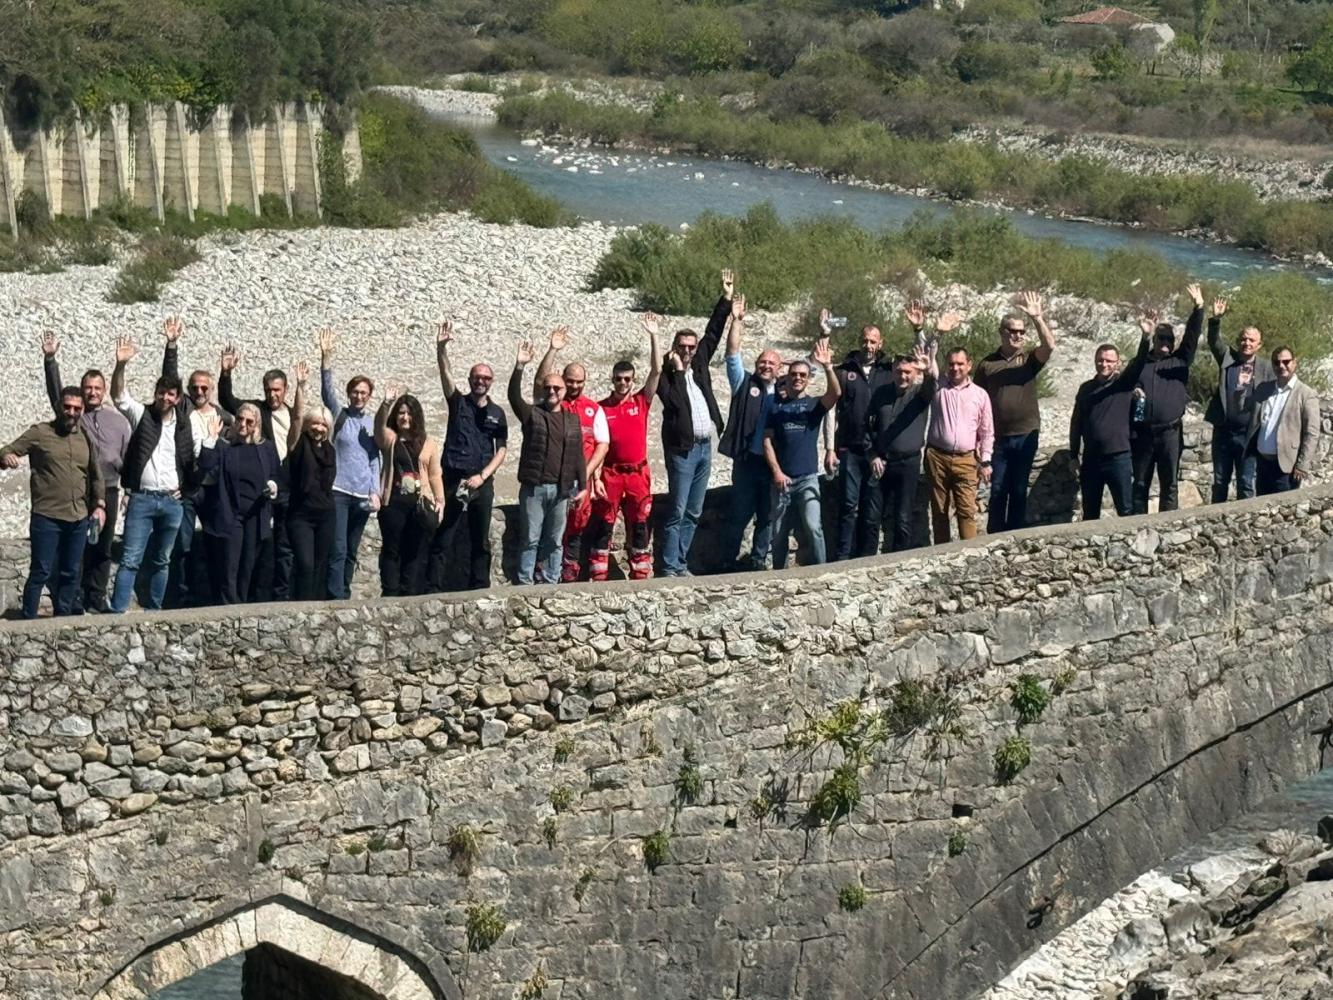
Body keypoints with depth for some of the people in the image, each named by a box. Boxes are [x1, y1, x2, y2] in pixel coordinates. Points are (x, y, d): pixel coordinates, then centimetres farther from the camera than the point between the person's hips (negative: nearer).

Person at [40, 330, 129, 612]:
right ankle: (76, 598, 4)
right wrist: (50, 359, -24)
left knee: (102, 548, 6)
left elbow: (128, 457, 10)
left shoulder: (118, 420, 9)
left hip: (107, 491, 2)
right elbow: (55, 391, -10)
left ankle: (96, 599, 13)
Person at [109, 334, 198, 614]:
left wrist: (188, 488, 4)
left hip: (172, 502, 3)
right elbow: (118, 395, -13)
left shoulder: (185, 426, 7)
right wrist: (120, 365, -28)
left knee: (161, 562, 10)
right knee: (130, 560, -8)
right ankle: (117, 613, -12)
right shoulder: (142, 415, 2)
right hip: (142, 499, -3)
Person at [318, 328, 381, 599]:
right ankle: (336, 599, -11)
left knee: (351, 552, 11)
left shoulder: (373, 422, 11)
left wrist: (375, 492, 4)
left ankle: (345, 595, 20)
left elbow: (375, 460, 12)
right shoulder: (339, 414, 3)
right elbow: (327, 391, -14)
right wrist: (326, 358, -26)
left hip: (363, 494, 4)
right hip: (338, 490, -4)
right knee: (338, 549, -10)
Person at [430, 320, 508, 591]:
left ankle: (479, 590, 13)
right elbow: (445, 374, -10)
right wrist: (441, 349, -28)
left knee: (480, 540, 7)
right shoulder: (458, 403, 5)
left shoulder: (496, 413, 11)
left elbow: (502, 449, 8)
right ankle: (435, 590, -7)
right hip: (454, 478, -3)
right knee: (444, 539, -5)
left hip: (482, 482, 3)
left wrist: (483, 475, -6)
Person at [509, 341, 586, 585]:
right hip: (533, 487, -3)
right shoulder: (531, 414, 5)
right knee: (530, 539, -1)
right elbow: (514, 397, -13)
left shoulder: (572, 419, 13)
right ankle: (525, 584, 2)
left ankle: (550, 582, 15)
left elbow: (578, 455, 12)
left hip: (562, 489, 3)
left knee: (554, 540, 8)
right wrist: (519, 367, -24)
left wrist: (582, 486, 7)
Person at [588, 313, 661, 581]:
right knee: (603, 525, 1)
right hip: (610, 473, -2)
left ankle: (641, 576, 13)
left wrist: (653, 337, -10)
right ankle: (598, 577, 3)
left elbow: (656, 371, -4)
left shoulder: (641, 402, 5)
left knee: (640, 526, 6)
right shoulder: (602, 408, 0)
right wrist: (596, 478, -8)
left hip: (638, 472, 2)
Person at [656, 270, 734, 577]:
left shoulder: (699, 363, 13)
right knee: (677, 511, -8)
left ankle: (681, 564, 14)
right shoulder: (667, 373, -5)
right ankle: (670, 568, -8)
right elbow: (675, 401, -20)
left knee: (694, 513, 9)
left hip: (704, 445, 7)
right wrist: (678, 370, -16)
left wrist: (726, 299, 12)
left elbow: (713, 333, 15)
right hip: (682, 447, -7)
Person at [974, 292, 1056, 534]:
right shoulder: (987, 364, 4)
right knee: (998, 491, 2)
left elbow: (1050, 345, -16)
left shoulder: (1029, 359, 4)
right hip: (997, 437, 0)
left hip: (1025, 435, 0)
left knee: (1019, 491, 7)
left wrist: (1037, 318, -29)